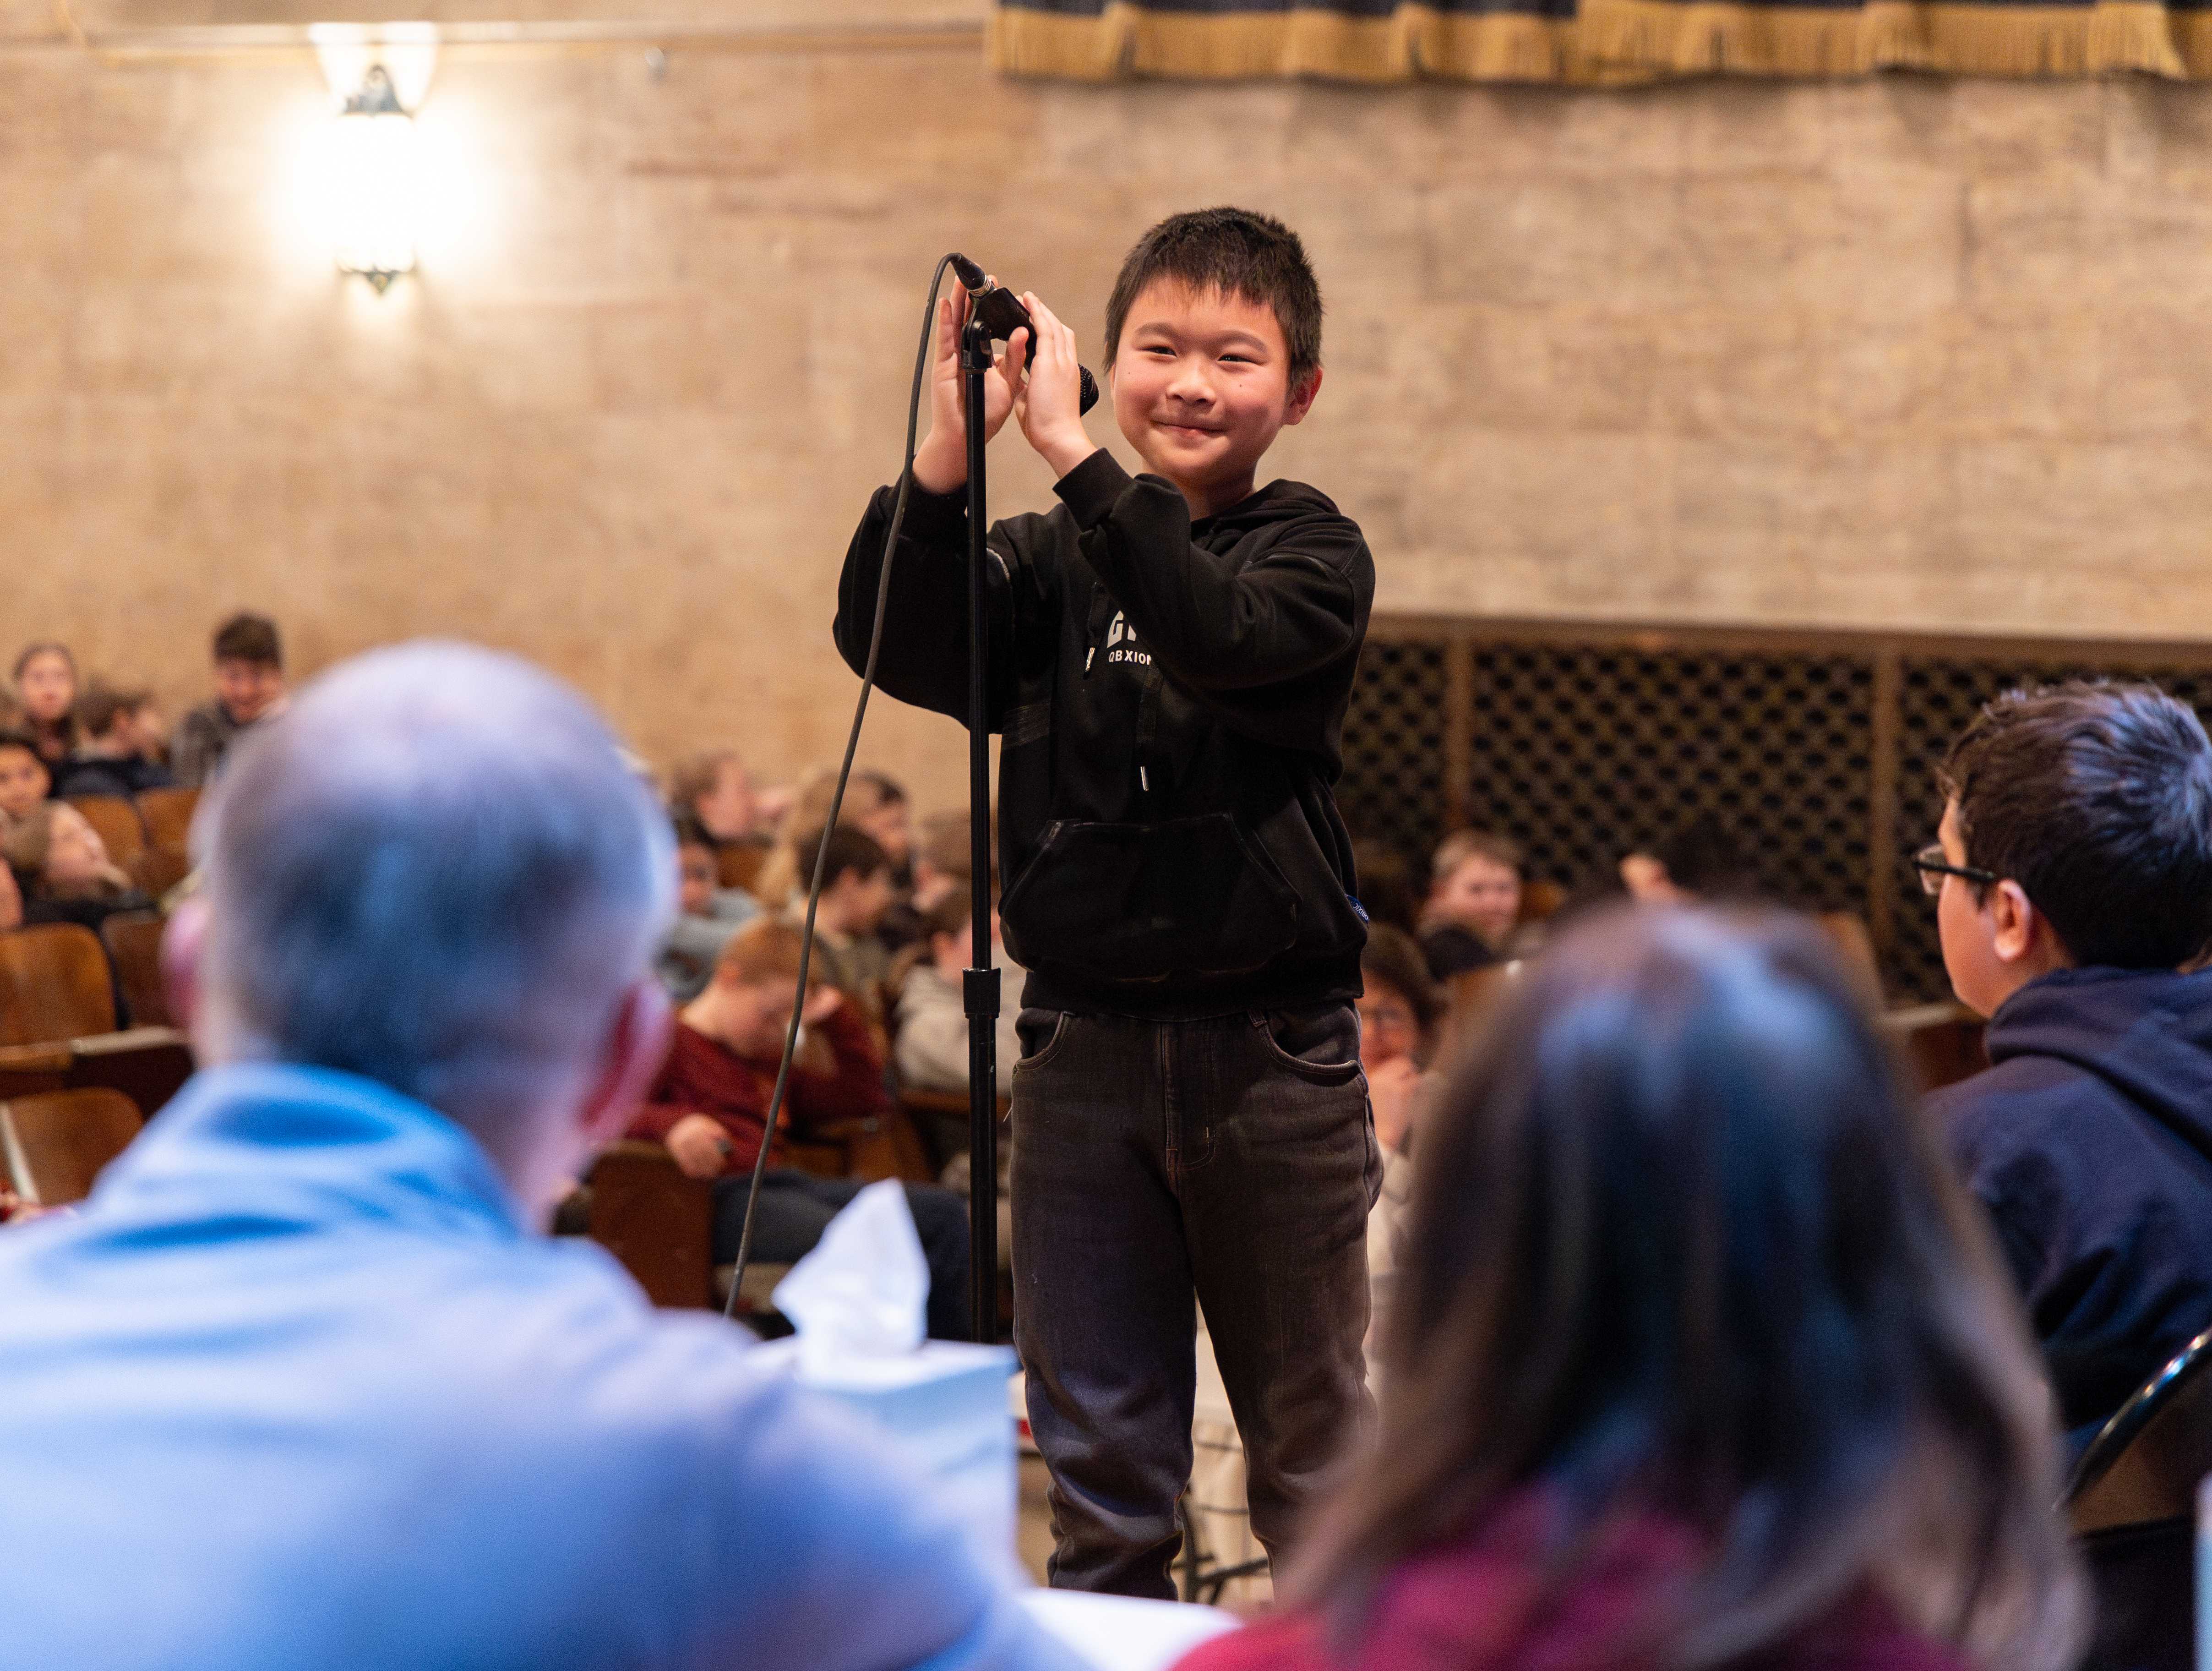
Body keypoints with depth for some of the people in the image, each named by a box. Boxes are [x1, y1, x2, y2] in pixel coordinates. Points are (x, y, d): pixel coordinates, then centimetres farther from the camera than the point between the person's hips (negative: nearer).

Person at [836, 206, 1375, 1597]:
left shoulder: (1314, 555, -1)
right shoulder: (1054, 562, 5)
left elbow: (1218, 636, -23)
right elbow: (891, 645, -11)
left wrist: (1071, 452, -26)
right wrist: (949, 449, -22)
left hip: (1273, 1051, -2)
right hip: (1086, 1047, 2)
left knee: (1312, 1454, 8)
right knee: (1101, 1465, 9)